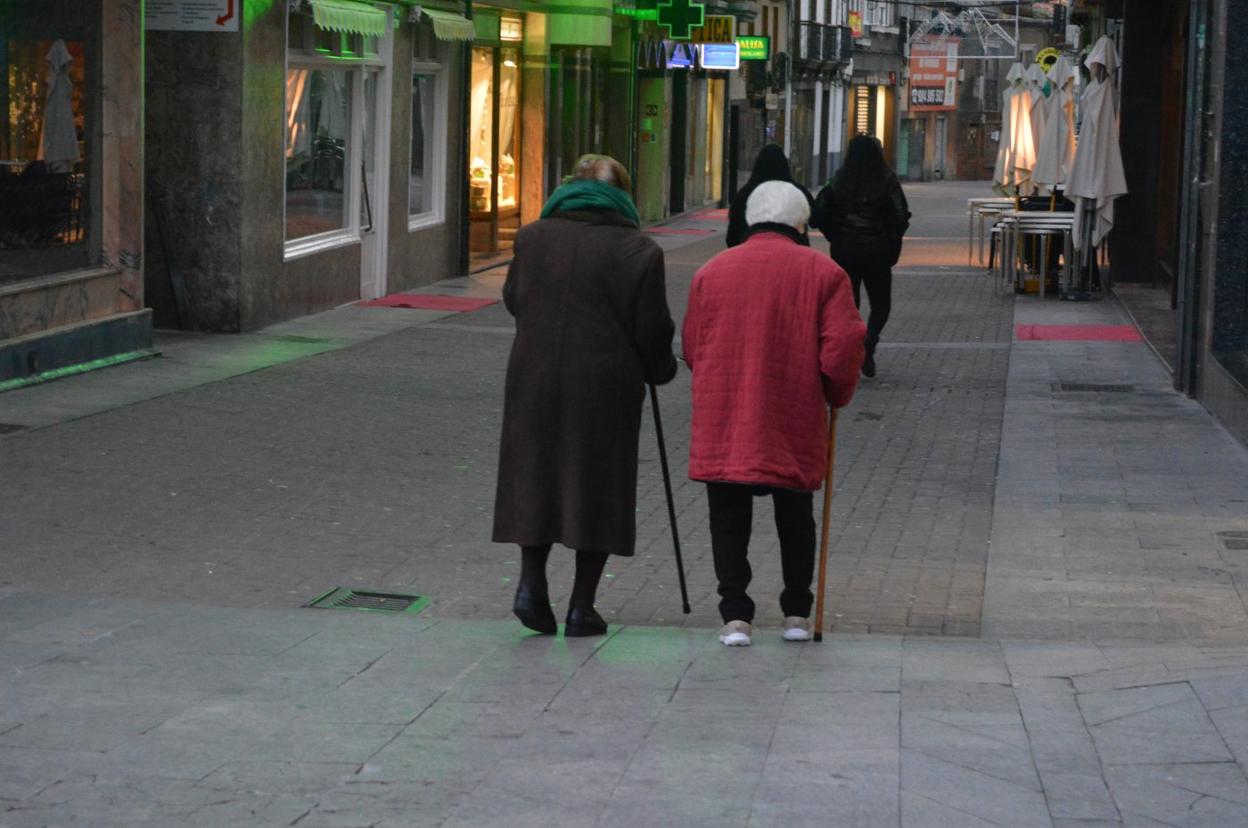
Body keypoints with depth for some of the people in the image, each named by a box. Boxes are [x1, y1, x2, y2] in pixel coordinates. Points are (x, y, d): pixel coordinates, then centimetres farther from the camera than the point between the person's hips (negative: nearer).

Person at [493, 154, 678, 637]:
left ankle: (532, 581, 1)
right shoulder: (637, 251, -7)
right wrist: (661, 371, 14)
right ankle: (582, 606, 8)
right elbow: (651, 331, -5)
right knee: (597, 485, 7)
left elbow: (513, 300, 14)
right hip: (606, 386, -2)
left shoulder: (533, 238, 2)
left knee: (537, 476, 15)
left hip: (535, 379, 2)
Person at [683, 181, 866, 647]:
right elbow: (844, 346, -8)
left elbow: (692, 350, 10)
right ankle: (797, 614, 19)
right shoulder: (822, 272, -2)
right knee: (795, 520, 15)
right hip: (796, 427, 0)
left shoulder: (710, 272, 5)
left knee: (729, 521, 6)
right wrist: (837, 395, 9)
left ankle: (735, 616, -2)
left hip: (722, 428, 0)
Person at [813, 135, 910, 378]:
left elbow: (819, 212, -3)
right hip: (876, 251, -2)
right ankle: (868, 345, -13)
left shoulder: (838, 181, 0)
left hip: (844, 251, 2)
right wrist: (892, 243, 1)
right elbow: (901, 216, -13)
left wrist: (835, 237, 8)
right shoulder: (887, 180, -7)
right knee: (881, 304, 10)